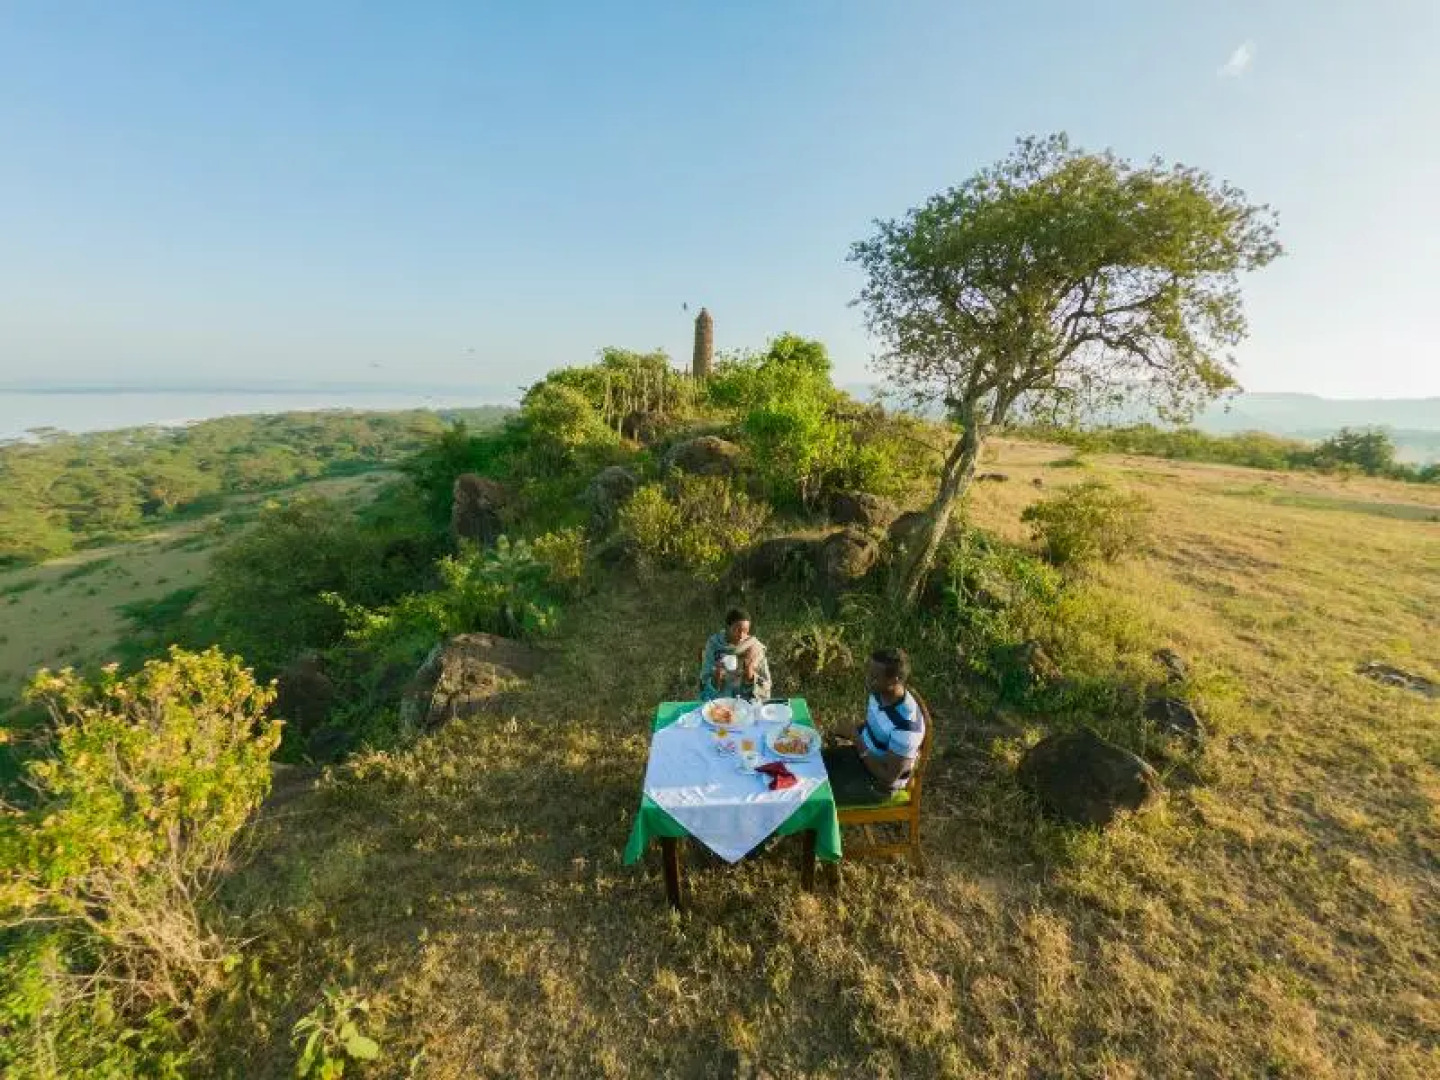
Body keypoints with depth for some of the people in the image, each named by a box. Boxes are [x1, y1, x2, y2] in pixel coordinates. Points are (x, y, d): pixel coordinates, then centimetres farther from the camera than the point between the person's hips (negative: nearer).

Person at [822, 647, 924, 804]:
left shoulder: (906, 726, -34)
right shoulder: (879, 694, -10)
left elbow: (889, 777, -25)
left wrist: (857, 740, -22)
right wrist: (854, 728, -8)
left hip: (879, 782, -7)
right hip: (861, 754, 8)